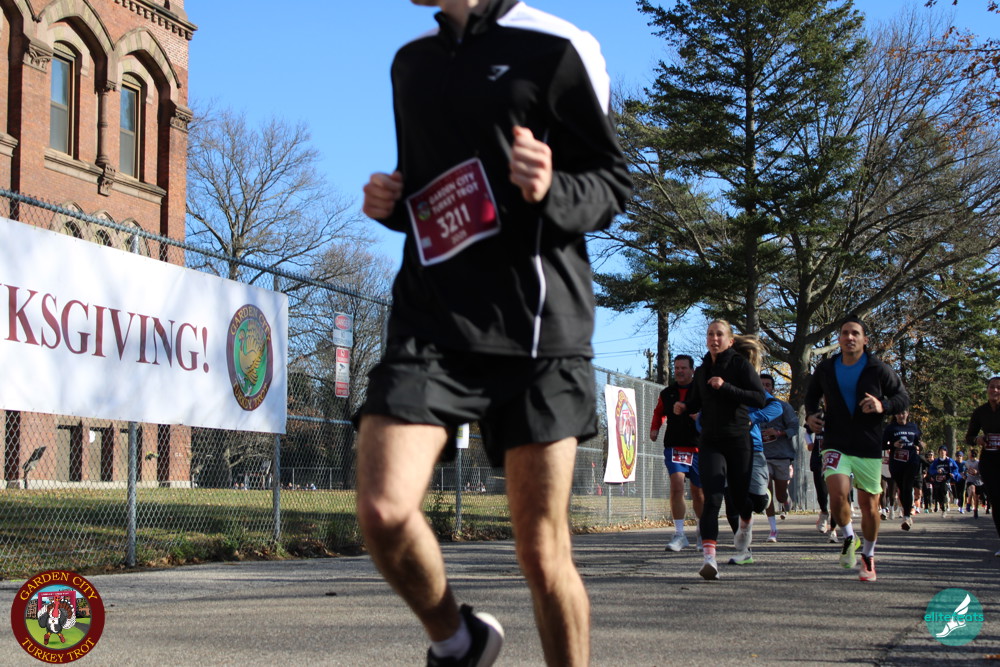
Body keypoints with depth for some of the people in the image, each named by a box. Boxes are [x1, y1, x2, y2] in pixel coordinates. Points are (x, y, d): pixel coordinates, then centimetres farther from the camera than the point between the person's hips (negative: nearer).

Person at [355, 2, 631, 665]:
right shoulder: (411, 63, 19)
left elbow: (613, 183, 0)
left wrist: (550, 191, -21)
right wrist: (388, 204, 7)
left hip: (536, 329, -4)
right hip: (429, 323, 4)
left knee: (542, 551, -2)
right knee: (384, 512, -15)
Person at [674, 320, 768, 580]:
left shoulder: (741, 364, -4)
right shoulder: (702, 371, 12)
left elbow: (759, 398, -15)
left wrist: (726, 387, -24)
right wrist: (684, 407, 2)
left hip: (738, 439, -3)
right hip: (710, 441, 3)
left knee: (740, 494, 9)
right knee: (712, 498, -13)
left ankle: (745, 524, 45)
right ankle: (709, 556, -24)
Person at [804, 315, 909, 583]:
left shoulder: (878, 369, -3)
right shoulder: (825, 369, 3)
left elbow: (903, 398, 2)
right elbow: (812, 394, 21)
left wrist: (883, 406, -18)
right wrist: (811, 414, 1)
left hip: (869, 447, 0)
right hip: (836, 444, 0)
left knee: (869, 505, 6)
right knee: (838, 495, -21)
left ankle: (868, 556, 29)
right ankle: (849, 538, 8)